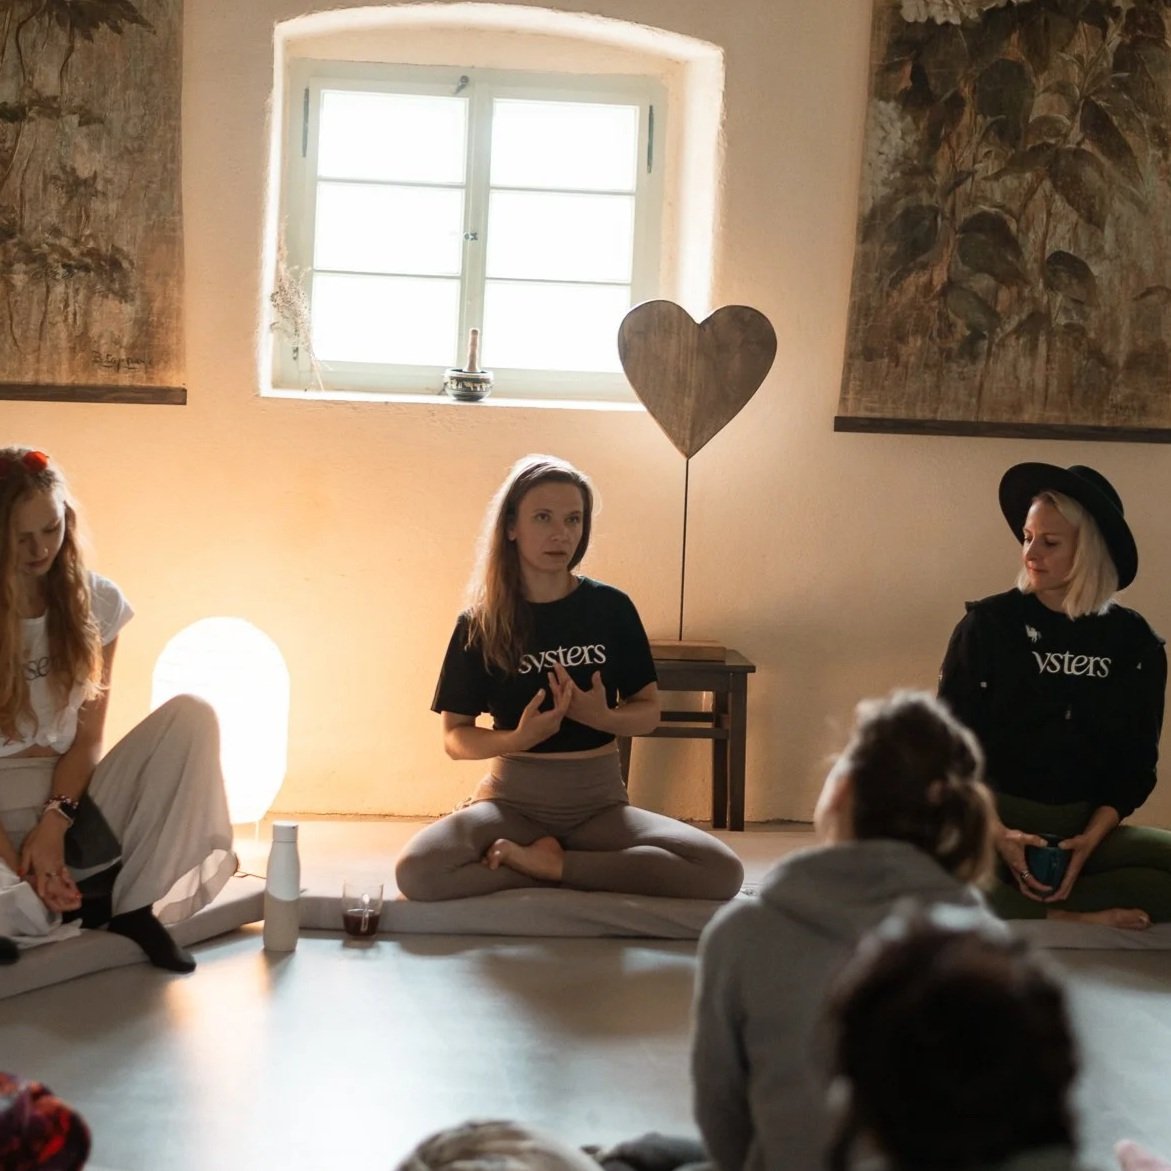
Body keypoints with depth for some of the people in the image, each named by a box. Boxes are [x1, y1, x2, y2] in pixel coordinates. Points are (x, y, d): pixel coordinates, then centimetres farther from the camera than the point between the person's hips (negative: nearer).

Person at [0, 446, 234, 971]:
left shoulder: (94, 602, 1)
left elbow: (88, 736, -1)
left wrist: (55, 822, -18)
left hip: (70, 795, 3)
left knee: (191, 716, -21)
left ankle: (135, 906, -21)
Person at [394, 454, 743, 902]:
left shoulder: (610, 607, -1)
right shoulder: (479, 624, -3)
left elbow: (649, 711, 5)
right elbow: (455, 736, -1)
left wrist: (603, 718, -18)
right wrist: (519, 738, -22)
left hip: (599, 801, 2)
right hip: (513, 799, -1)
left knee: (722, 872, -25)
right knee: (416, 872, -33)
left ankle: (552, 863, -11)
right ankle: (550, 860, -8)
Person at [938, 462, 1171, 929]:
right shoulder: (988, 624, -2)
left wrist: (1091, 839, -12)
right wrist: (995, 834, -16)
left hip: (1086, 826, 3)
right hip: (994, 817, -2)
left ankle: (1014, 908, -23)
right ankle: (1074, 919, -23)